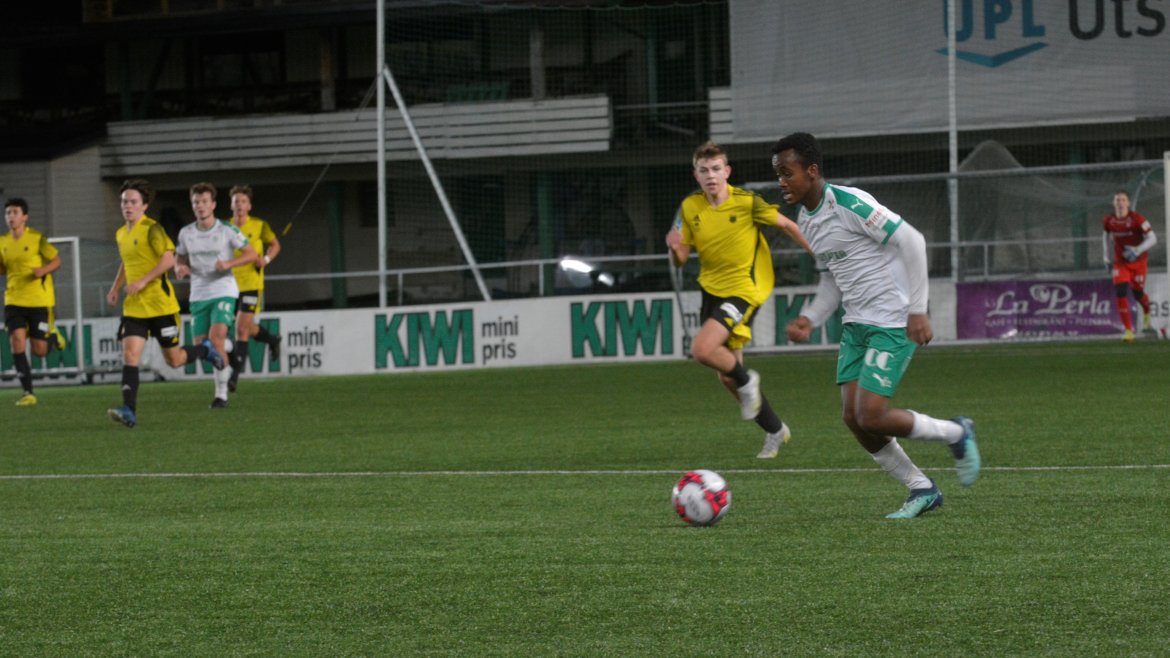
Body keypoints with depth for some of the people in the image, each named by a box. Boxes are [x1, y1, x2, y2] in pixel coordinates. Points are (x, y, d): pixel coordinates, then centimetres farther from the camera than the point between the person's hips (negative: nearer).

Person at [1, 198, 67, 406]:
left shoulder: (37, 238, -9)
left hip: (39, 300, -3)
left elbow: (56, 260, -2)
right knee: (17, 344, -12)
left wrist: (44, 270, -21)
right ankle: (28, 393, -6)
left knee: (40, 350, -1)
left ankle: (53, 334, 35)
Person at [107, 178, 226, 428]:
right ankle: (129, 411, -18)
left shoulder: (152, 229, -11)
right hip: (134, 307, 6)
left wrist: (143, 281, -25)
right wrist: (116, 288, 17)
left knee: (173, 360, 4)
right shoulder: (121, 234, 12)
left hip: (160, 304, -6)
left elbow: (169, 258, -20)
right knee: (129, 355, -12)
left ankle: (205, 350, 35)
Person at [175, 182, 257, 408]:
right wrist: (180, 268, -7)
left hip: (224, 291, -4)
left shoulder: (227, 230, -6)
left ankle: (221, 394, -17)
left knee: (216, 338, -22)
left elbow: (251, 254, -2)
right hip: (199, 294, 4)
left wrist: (229, 263, -19)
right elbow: (179, 258, 17)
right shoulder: (186, 233, 4)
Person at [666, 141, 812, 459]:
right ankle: (775, 431, 28)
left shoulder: (747, 202, -16)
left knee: (702, 349, -26)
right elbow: (681, 259, 2)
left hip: (744, 289, -6)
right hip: (712, 290, 6)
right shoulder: (690, 207, -2)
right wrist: (675, 248, -20)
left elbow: (787, 226, -4)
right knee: (727, 378, 10)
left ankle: (747, 381, 4)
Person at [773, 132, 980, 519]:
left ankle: (955, 434, 11)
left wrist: (917, 309, -18)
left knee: (871, 417, -14)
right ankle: (922, 490, 14)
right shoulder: (806, 222, 11)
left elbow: (911, 241, -17)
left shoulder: (849, 203, -17)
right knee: (852, 417, 0)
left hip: (893, 324, -9)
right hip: (856, 324, 9)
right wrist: (809, 319, 4)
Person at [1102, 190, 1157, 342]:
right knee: (1120, 293, -15)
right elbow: (1107, 237, 15)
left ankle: (1146, 313, 47)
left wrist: (1137, 250, -33)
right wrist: (1108, 259, 17)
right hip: (1120, 263, 2)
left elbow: (1152, 238, -19)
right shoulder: (1109, 221, -6)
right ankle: (1128, 330, -11)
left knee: (1137, 293, 8)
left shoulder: (1137, 219, -19)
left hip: (1139, 262, -2)